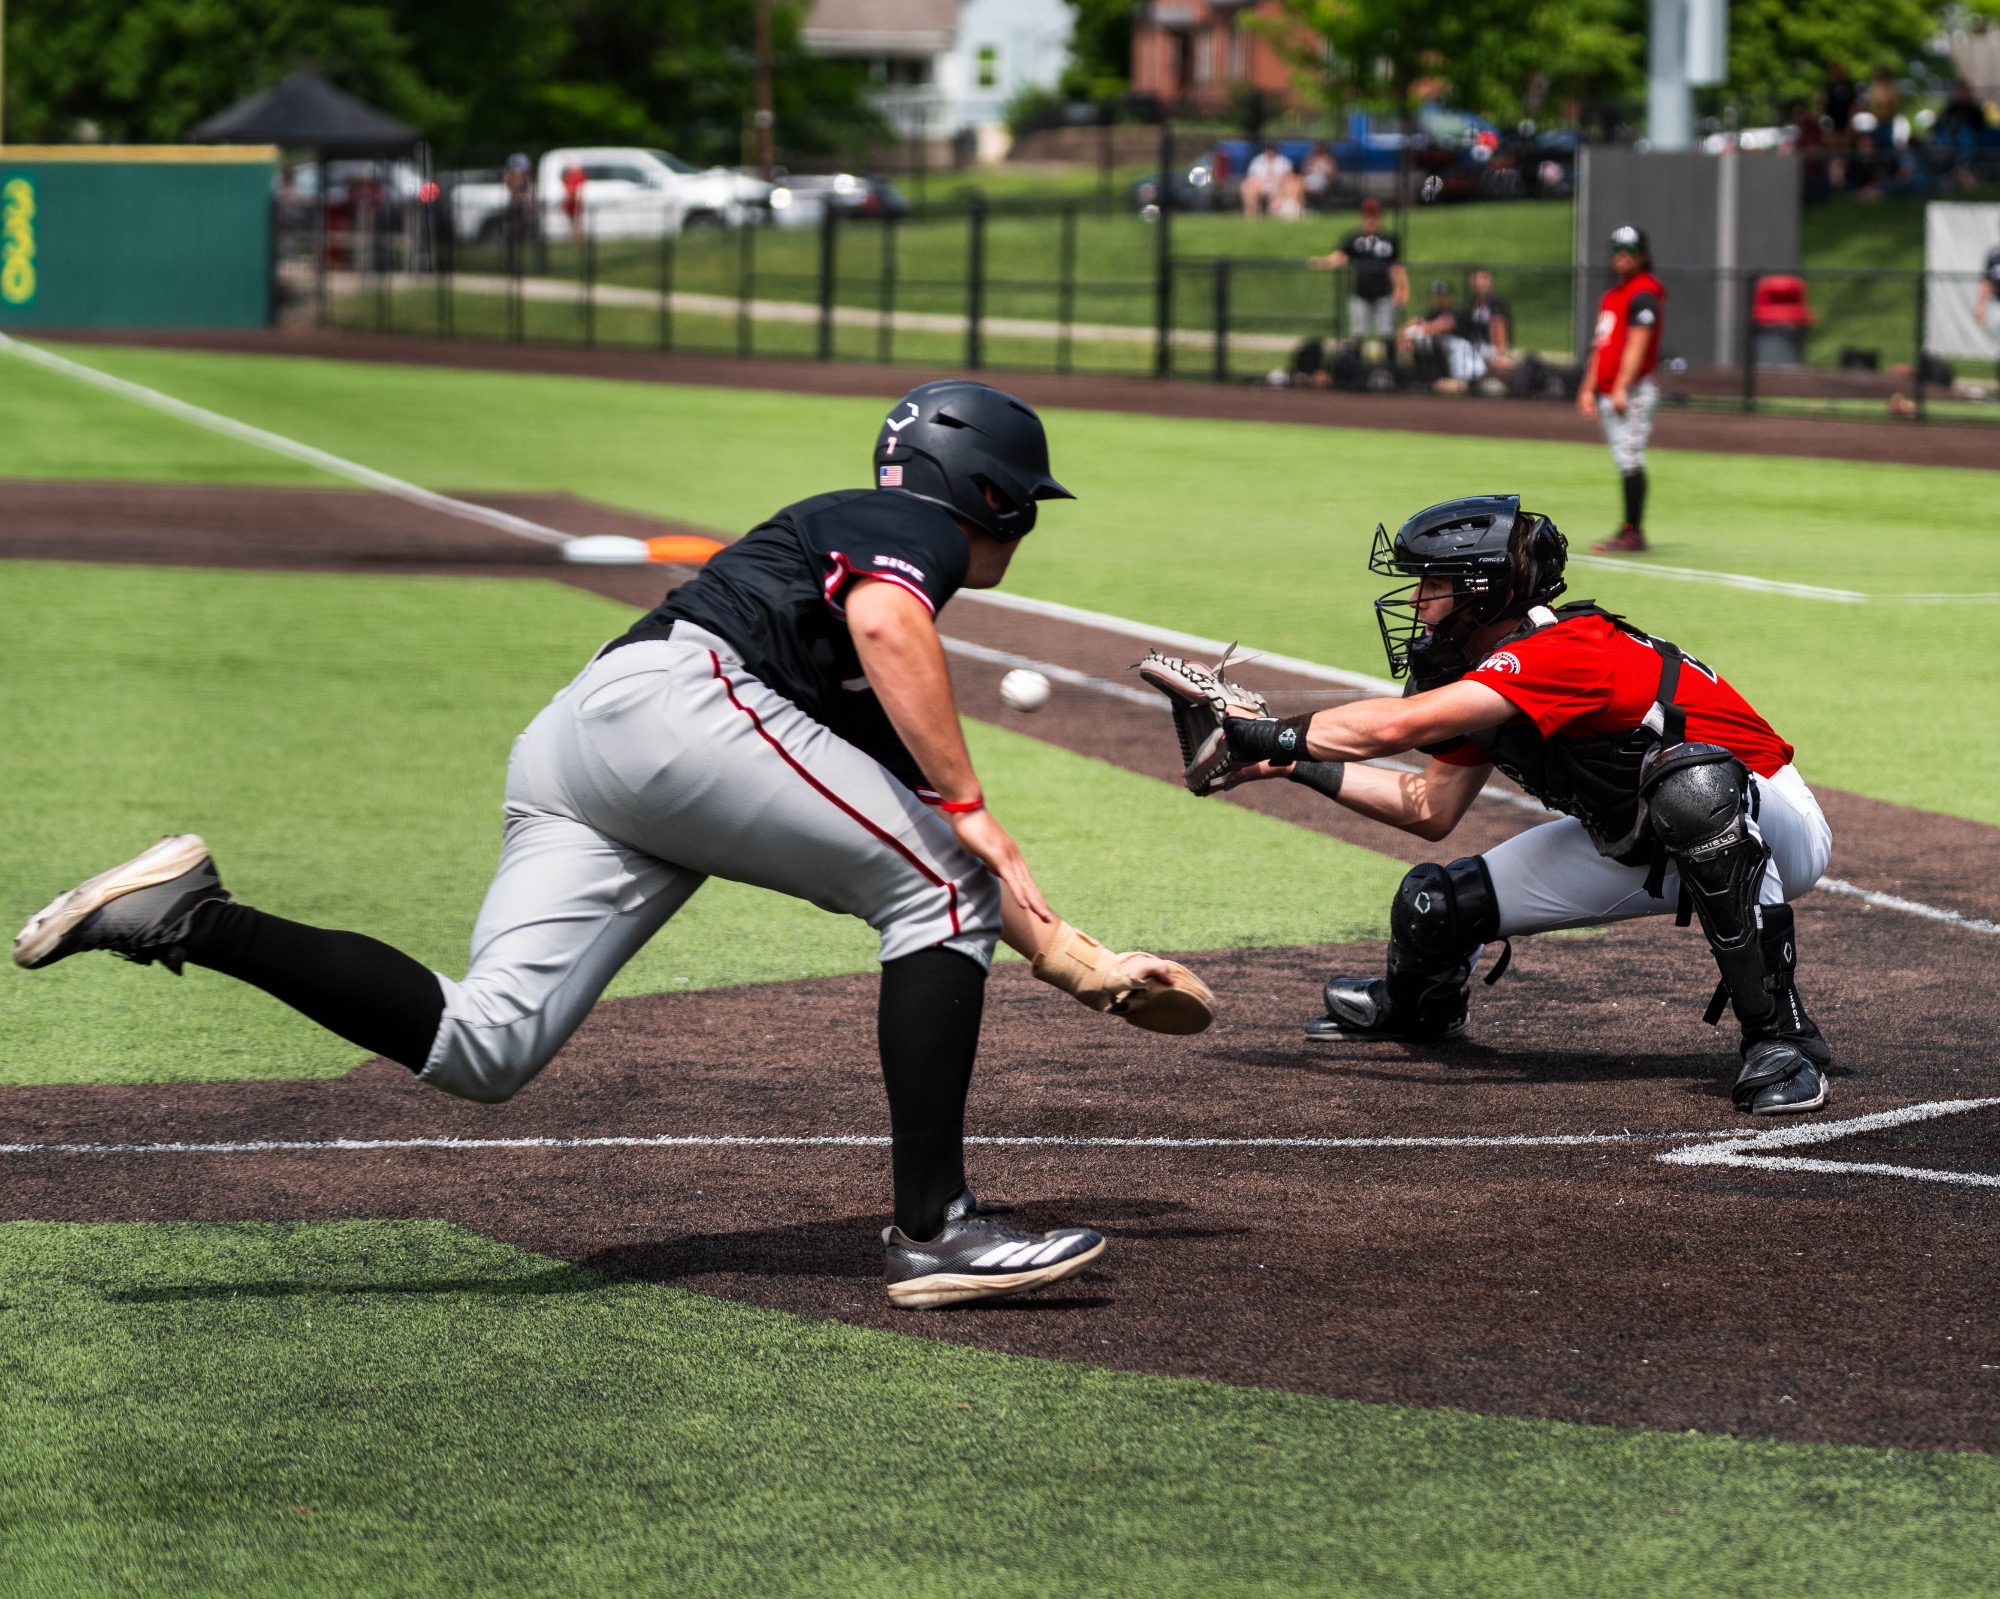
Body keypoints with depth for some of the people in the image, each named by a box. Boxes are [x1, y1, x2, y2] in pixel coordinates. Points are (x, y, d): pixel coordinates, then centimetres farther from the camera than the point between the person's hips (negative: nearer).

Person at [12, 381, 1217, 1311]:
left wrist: (1085, 965, 36)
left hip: (569, 747, 9)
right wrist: (967, 798, -12)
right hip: (675, 698, -9)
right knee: (938, 890, -4)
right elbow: (883, 621, -13)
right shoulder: (913, 526, 11)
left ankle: (191, 916, -12)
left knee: (477, 1048, -8)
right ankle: (934, 1231, -10)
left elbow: (977, 871, 39)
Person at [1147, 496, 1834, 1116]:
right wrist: (1293, 763, 4)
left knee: (1689, 784, -45)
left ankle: (1777, 1033, -37)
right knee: (1432, 907, 3)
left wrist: (1267, 734, -26)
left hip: (1771, 827, -9)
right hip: (1637, 848, 9)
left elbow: (1392, 727, -37)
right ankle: (1420, 1005, 43)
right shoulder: (1489, 677, 0)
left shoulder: (1564, 653, -31)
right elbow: (1430, 810, 10)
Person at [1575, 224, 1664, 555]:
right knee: (1625, 463, 10)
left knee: (1630, 461, -12)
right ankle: (1629, 530, 12)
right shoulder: (1612, 295, 20)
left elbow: (1637, 345, -18)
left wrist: (1621, 388, -24)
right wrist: (1588, 388, 18)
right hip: (1608, 392, 9)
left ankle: (1634, 534, -13)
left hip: (1633, 391, -9)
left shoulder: (1643, 294, -9)